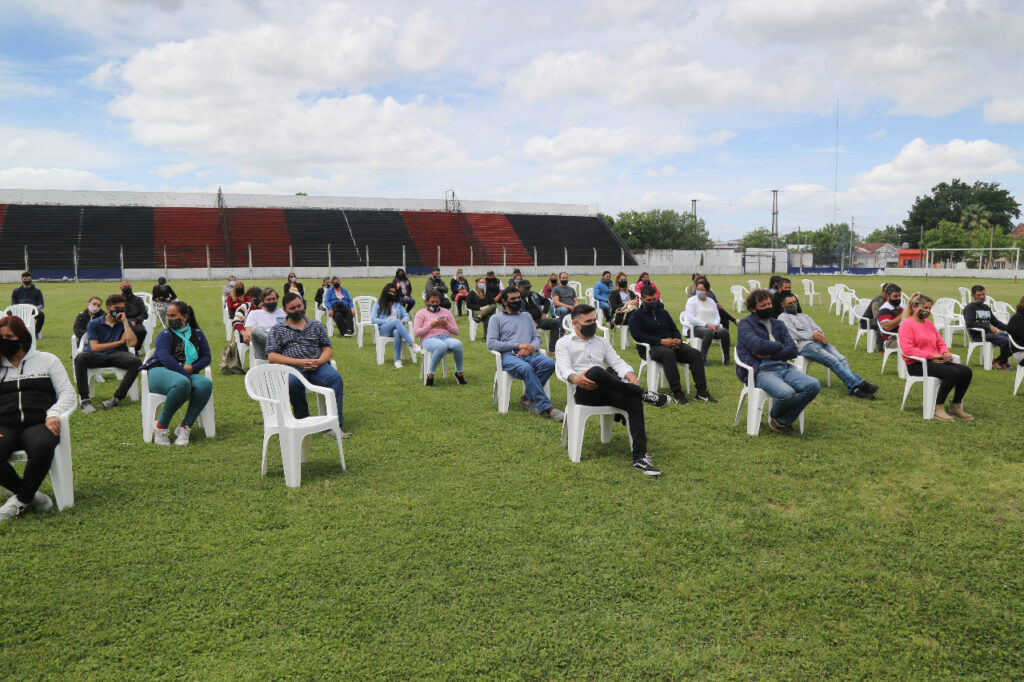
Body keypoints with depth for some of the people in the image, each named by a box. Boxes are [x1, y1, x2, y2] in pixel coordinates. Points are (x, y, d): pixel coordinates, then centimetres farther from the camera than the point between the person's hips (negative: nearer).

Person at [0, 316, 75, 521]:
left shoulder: (46, 360, 17)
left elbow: (67, 393, 10)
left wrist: (54, 414, -10)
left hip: (38, 422, -2)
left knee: (43, 446, -39)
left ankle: (21, 500, -17)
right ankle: (32, 496, -13)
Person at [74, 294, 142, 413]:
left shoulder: (126, 323, 14)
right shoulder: (94, 324, 10)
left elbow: (132, 343, -6)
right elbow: (94, 347, -3)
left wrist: (125, 321, -3)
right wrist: (120, 342, -1)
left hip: (118, 355, 0)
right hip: (98, 356, 0)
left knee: (135, 361, -32)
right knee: (80, 358, -33)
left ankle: (117, 398, -28)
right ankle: (85, 400, -32)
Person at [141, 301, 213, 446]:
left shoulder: (197, 334, 20)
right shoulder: (164, 335, 6)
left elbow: (206, 357, 15)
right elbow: (165, 358, -11)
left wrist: (193, 368, -6)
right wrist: (184, 374, -23)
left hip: (188, 374, 4)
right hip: (160, 372, -4)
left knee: (206, 384, -30)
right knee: (182, 383, -40)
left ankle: (184, 427, -24)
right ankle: (161, 427, -22)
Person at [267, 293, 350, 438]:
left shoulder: (316, 325, 23)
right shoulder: (277, 329, 16)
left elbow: (327, 349, 17)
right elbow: (272, 356, 4)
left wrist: (319, 361, -8)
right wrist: (298, 362, -11)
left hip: (317, 365, 2)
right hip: (292, 367, -2)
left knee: (335, 377, -32)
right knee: (293, 382, -39)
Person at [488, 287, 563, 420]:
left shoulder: (527, 316, 28)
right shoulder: (497, 318, 14)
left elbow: (537, 337, 21)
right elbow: (491, 344, 1)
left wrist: (531, 347, -6)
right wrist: (518, 345, -8)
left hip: (529, 354, 4)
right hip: (509, 356, -4)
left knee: (549, 363, -30)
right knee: (526, 368, -39)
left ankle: (527, 398, -19)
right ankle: (547, 408, -38)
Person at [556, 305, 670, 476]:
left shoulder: (601, 342, 25)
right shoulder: (564, 343, 11)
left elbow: (617, 362, 14)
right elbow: (564, 368, -5)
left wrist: (630, 376, -9)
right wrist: (575, 379, -29)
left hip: (605, 391, 5)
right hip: (584, 392, -4)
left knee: (634, 400, -27)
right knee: (595, 371, -39)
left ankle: (640, 458, -36)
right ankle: (644, 394, -25)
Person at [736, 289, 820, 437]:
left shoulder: (778, 324, 21)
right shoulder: (745, 325, 4)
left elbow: (792, 351, 8)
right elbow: (759, 346, -15)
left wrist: (770, 354, -7)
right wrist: (780, 346, 2)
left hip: (783, 368, 6)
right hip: (760, 372, -6)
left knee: (814, 386, -18)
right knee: (787, 393, -34)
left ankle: (782, 422, -5)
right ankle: (775, 417, 4)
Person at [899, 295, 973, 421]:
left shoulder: (929, 324, 21)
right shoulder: (907, 324, -6)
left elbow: (940, 343, 25)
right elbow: (907, 349, -18)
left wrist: (946, 353, 0)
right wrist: (931, 355, -18)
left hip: (934, 361, 8)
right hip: (917, 364, -8)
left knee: (966, 371, -10)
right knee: (953, 372, -28)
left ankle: (956, 406, 1)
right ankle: (938, 408, -20)